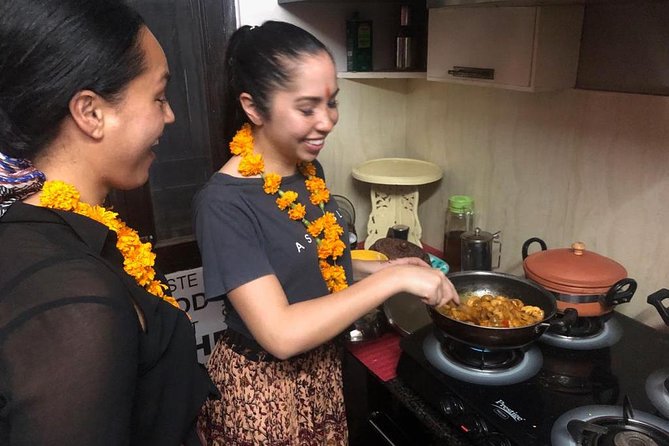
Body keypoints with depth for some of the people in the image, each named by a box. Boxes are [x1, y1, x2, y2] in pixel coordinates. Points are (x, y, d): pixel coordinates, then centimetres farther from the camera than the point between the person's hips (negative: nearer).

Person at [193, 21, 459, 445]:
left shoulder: (309, 169, -2)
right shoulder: (224, 202, -26)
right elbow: (281, 334, -31)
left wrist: (376, 268, -1)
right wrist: (393, 279, -29)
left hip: (322, 371, 7)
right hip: (261, 390, -6)